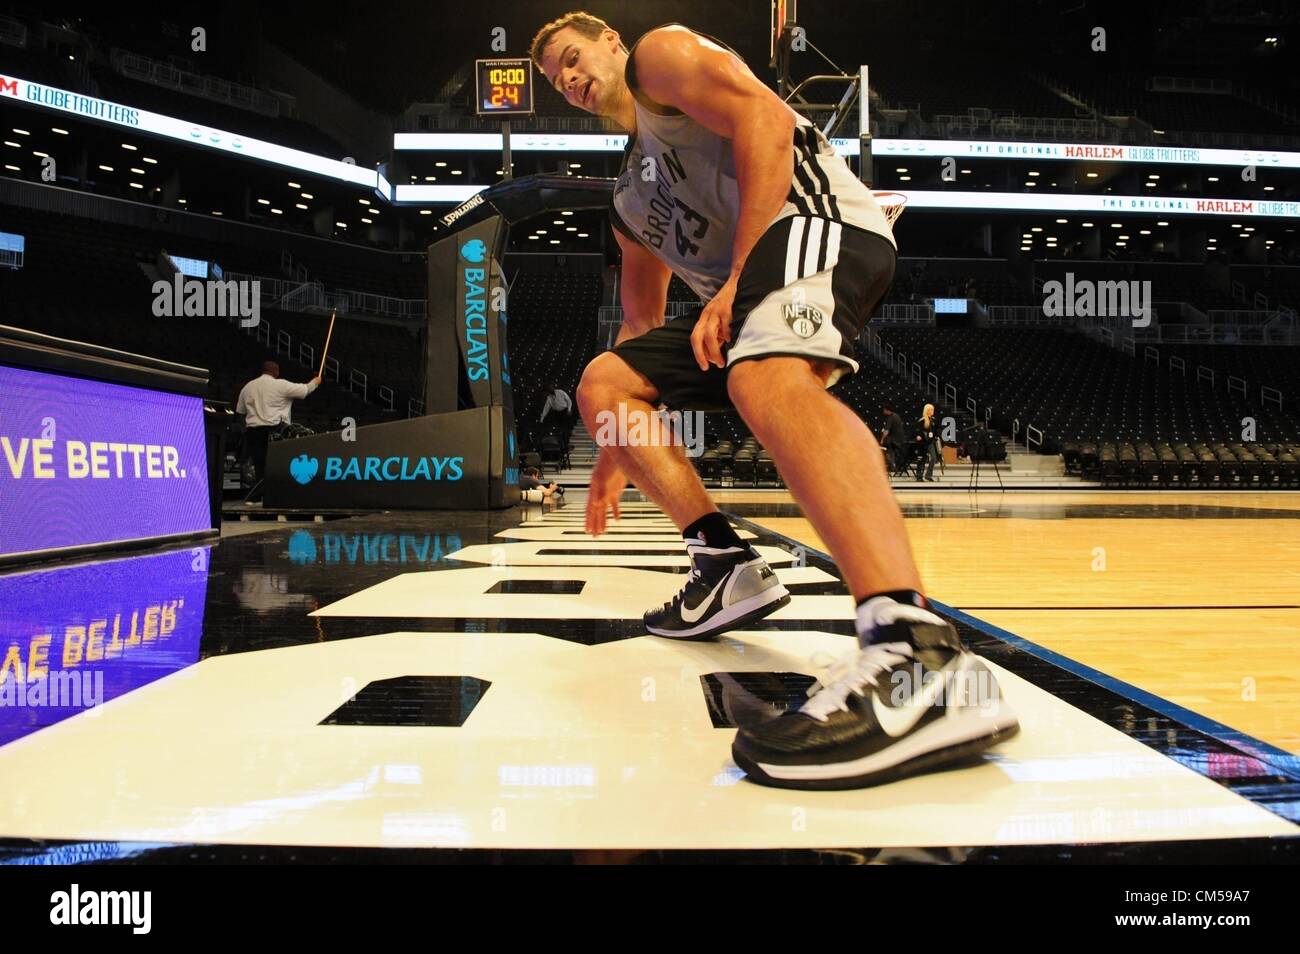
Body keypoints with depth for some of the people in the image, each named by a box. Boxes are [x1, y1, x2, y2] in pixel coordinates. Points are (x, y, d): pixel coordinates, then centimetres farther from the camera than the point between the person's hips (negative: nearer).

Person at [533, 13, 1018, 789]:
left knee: (765, 378, -38)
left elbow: (764, 120, -8)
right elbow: (643, 320, 34)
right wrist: (617, 454, 31)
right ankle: (728, 564, -2)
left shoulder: (662, 53, 11)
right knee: (602, 383, 9)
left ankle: (924, 655, -56)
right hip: (732, 298, 9)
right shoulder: (630, 198, 32)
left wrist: (737, 278, -16)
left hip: (816, 219, -9)